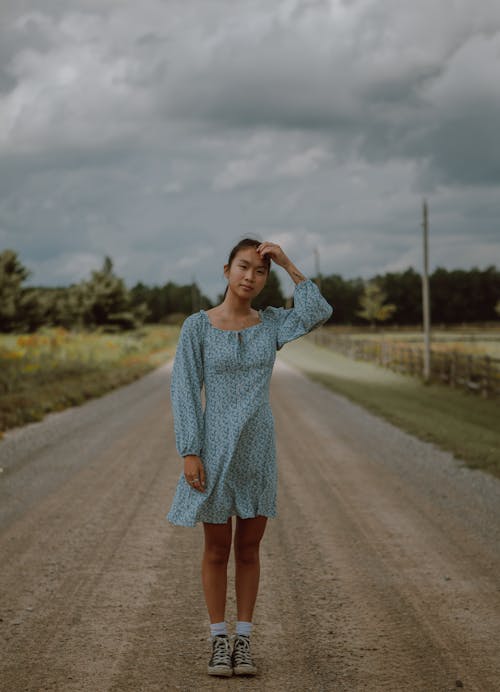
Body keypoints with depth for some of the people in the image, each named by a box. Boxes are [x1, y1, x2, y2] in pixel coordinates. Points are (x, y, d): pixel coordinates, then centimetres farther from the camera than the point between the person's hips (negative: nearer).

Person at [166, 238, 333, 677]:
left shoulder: (271, 322, 5)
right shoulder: (197, 326, -5)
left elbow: (319, 313, -13)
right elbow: (185, 391, -7)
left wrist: (288, 263, -10)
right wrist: (190, 453, -14)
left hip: (258, 450, 3)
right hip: (215, 448, -3)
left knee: (249, 549, 9)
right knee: (217, 550, 6)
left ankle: (243, 641, 20)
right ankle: (219, 642, 19)